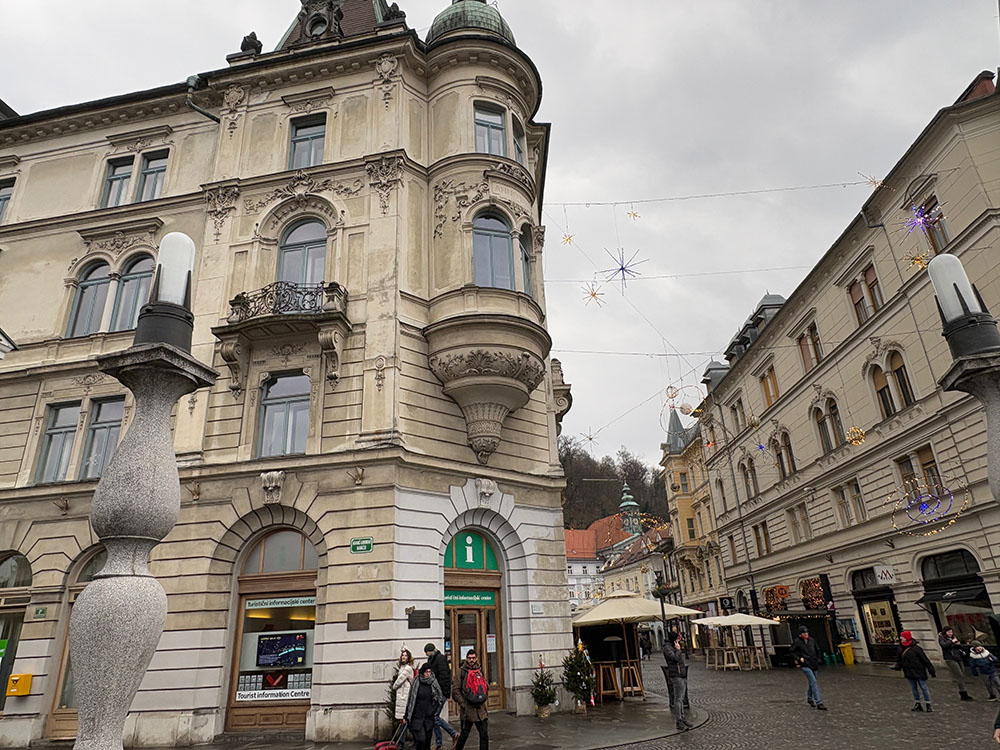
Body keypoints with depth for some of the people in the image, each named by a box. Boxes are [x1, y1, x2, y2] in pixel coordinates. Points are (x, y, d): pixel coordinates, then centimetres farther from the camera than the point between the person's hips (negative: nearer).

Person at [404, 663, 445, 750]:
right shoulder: (417, 683, -5)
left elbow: (440, 698, 14)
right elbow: (410, 700, 0)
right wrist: (406, 716, 2)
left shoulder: (434, 684, 3)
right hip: (417, 717, -3)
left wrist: (434, 711, 8)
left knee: (427, 741, 5)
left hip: (429, 717, 3)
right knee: (421, 739, -15)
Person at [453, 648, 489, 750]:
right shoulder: (462, 672, -5)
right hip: (467, 710, -4)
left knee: (484, 735, 2)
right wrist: (463, 704, -11)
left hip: (481, 708, 4)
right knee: (464, 735, 8)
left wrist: (482, 699, 12)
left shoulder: (480, 670, 10)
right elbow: (455, 691, -6)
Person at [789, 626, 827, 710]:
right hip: (805, 665, -6)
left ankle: (809, 698, 38)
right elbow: (792, 652, -1)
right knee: (814, 682, -15)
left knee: (812, 683, 17)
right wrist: (799, 658, -12)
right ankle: (819, 703, -15)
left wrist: (817, 659, 13)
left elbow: (817, 650, 22)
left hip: (814, 664, 6)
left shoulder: (811, 640, 6)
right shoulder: (797, 642, -8)